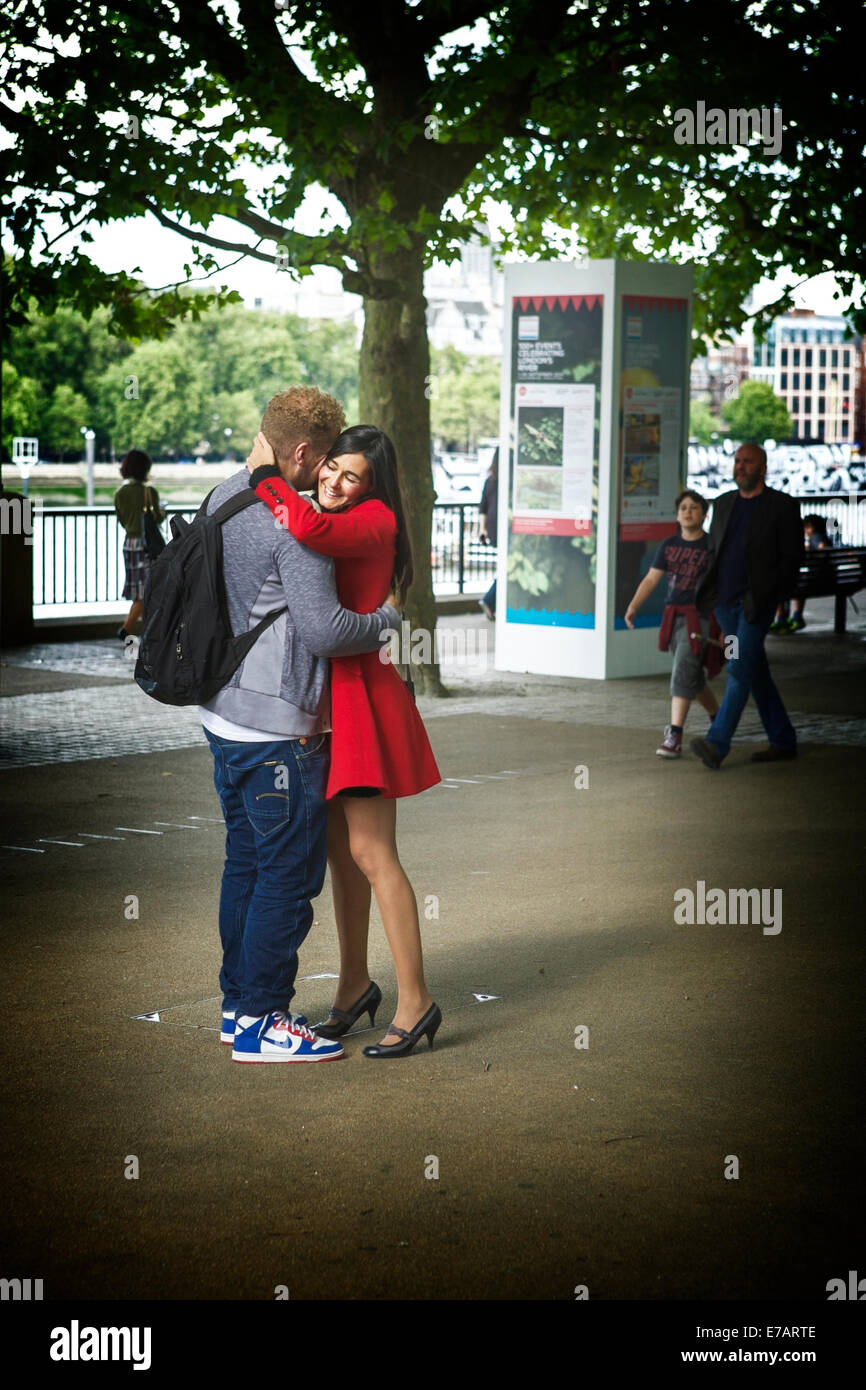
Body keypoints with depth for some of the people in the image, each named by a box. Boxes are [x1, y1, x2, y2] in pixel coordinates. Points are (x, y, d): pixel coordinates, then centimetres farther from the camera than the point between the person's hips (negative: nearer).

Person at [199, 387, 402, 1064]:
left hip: (225, 713, 10)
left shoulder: (222, 497, 9)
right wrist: (387, 615, -8)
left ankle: (239, 1005, 25)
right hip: (278, 726, -10)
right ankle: (260, 1022, 4)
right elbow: (323, 629, -25)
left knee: (246, 861, 17)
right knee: (290, 872, -1)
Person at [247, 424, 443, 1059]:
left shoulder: (375, 521, -13)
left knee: (371, 853, -8)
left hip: (360, 696, -9)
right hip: (323, 698, 9)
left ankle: (415, 1001, -2)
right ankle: (355, 984, 27)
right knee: (341, 849, 15)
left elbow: (307, 528, -33)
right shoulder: (330, 521, 14)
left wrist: (265, 473, -19)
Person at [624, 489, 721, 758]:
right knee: (693, 677, 16)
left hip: (700, 617, -6)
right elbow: (651, 579, 7)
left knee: (683, 673, -15)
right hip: (674, 616, 6)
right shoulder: (668, 546, 10)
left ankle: (674, 735, -16)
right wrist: (633, 607, -7)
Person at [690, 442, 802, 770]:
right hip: (726, 602, 6)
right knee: (756, 674, 10)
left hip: (756, 603, -6)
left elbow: (791, 558, -5)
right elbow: (713, 551, 21)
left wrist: (770, 595, -14)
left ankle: (717, 745, -23)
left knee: (740, 671, -15)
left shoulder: (782, 506, -3)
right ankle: (783, 742, 19)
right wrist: (705, 591, 8)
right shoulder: (723, 503, 15)